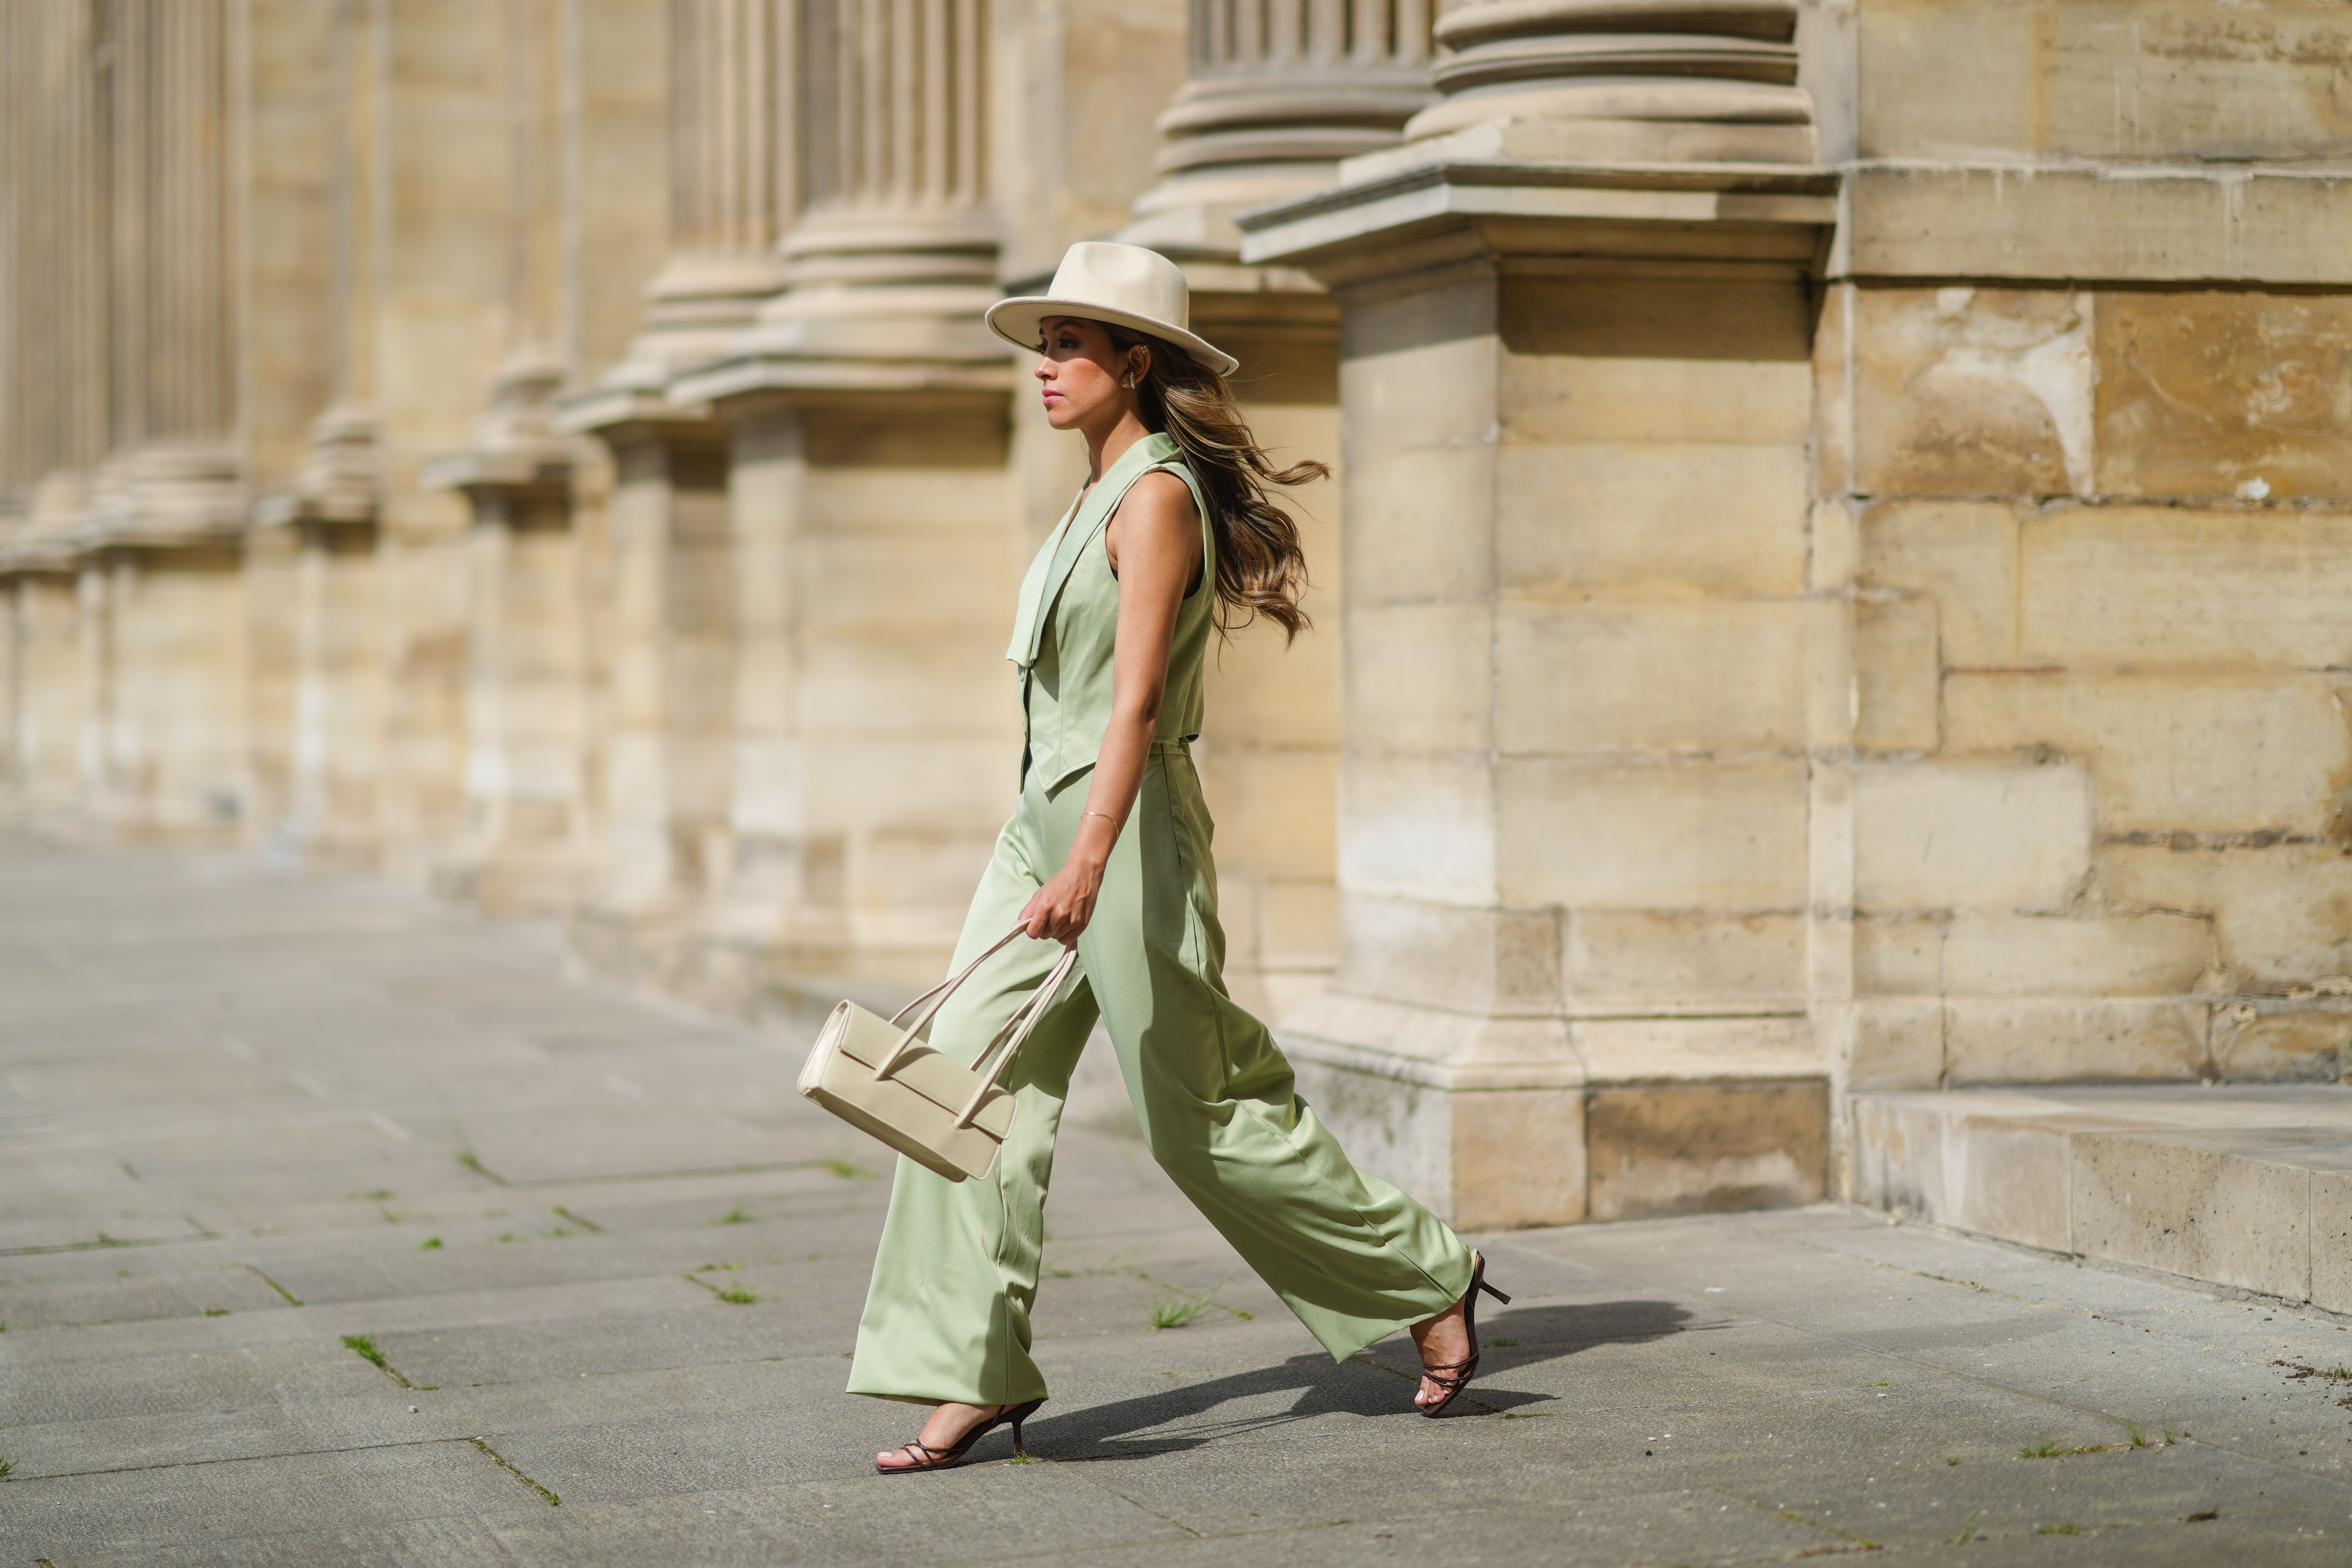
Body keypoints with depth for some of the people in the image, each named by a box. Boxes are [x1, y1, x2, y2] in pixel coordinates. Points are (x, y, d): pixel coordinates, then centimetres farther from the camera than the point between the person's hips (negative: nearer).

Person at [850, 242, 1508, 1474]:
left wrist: (1088, 864, -32)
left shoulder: (1158, 496, -15)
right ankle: (979, 1372, 1)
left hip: (1126, 819, -9)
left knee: (1204, 1118, 1)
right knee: (972, 1082, -1)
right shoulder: (1101, 494, 14)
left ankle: (1428, 1282, 17)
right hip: (1046, 815, 9)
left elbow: (1137, 696, -24)